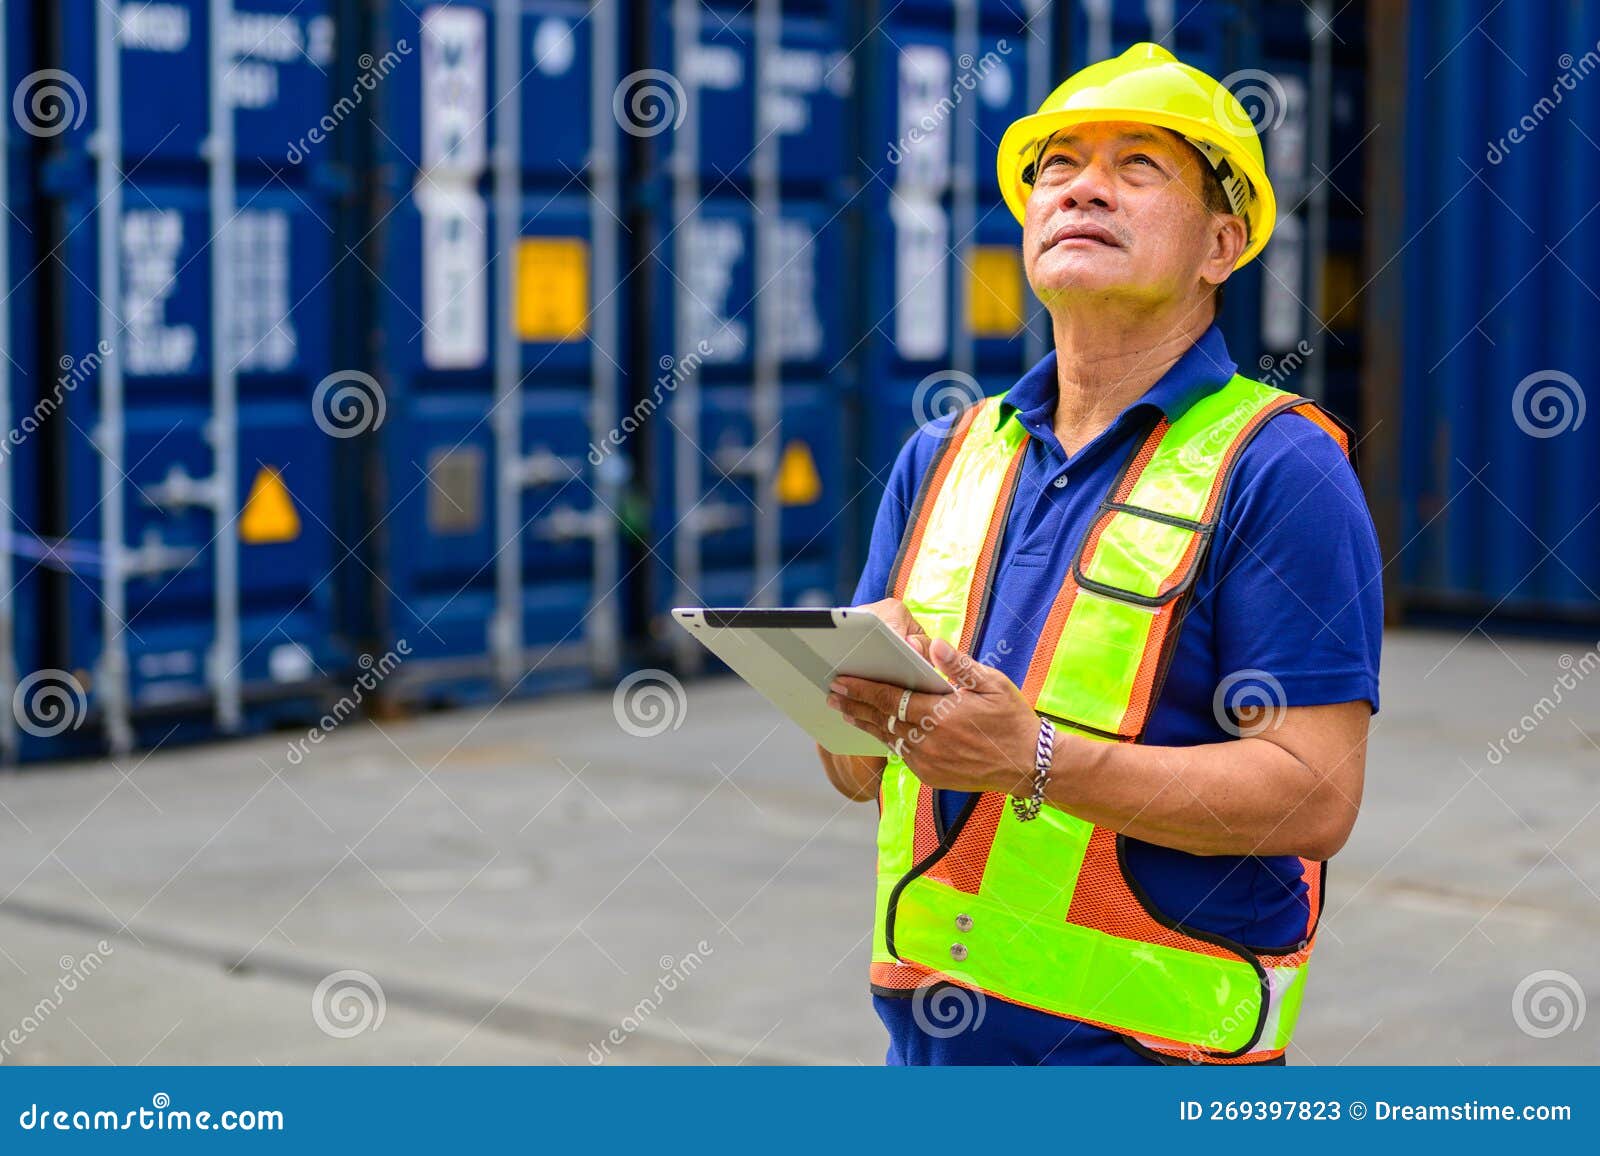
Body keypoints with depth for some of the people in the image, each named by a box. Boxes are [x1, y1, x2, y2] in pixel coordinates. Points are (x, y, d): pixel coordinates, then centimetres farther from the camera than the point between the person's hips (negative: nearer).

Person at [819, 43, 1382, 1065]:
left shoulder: (1279, 470, -9)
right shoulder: (943, 458, 9)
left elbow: (1315, 797, -17)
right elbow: (860, 774, 9)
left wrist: (1036, 761, -25)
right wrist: (867, 686, -13)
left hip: (1152, 1045, -5)